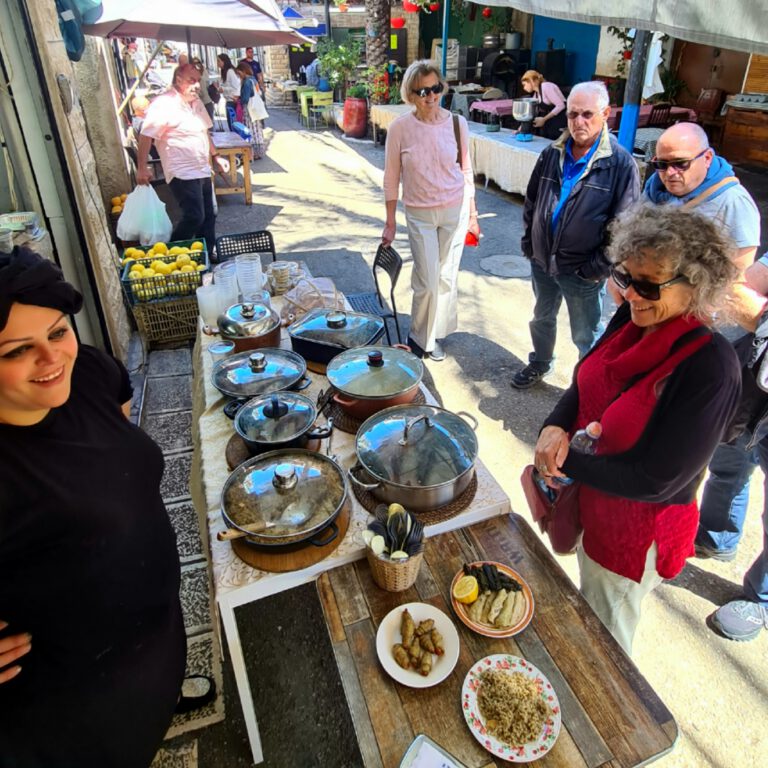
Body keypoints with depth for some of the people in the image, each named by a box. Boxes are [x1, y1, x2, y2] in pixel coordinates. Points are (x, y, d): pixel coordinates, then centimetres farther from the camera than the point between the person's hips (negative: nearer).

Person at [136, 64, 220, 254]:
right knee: (194, 217, -15)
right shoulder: (164, 104, -15)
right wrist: (142, 168, -19)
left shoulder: (196, 102, 11)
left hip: (202, 170, 9)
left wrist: (215, 156, 26)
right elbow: (146, 136, -16)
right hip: (182, 173, -8)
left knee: (208, 216, 10)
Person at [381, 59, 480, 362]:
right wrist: (390, 222, -1)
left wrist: (472, 213, 8)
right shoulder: (400, 128, -9)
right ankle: (420, 338, 20)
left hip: (455, 211, 2)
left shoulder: (457, 123, -3)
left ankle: (434, 334, 29)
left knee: (447, 277, 8)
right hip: (419, 215, -2)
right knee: (427, 282, -4)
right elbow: (391, 178, -2)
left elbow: (466, 171, 6)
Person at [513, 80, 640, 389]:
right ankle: (539, 365, 48)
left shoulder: (621, 164, -13)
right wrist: (528, 242, 8)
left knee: (586, 337, 9)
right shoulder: (552, 154, 2)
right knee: (542, 318, 24)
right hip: (542, 261, 5)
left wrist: (598, 267, -14)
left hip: (582, 271, -5)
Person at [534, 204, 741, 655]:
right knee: (586, 605, 33)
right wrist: (556, 428, -19)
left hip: (639, 529, -6)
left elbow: (655, 481, -27)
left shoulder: (711, 368, -30)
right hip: (591, 501, 7)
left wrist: (566, 465, -22)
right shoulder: (633, 319, -11)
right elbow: (584, 383, 1)